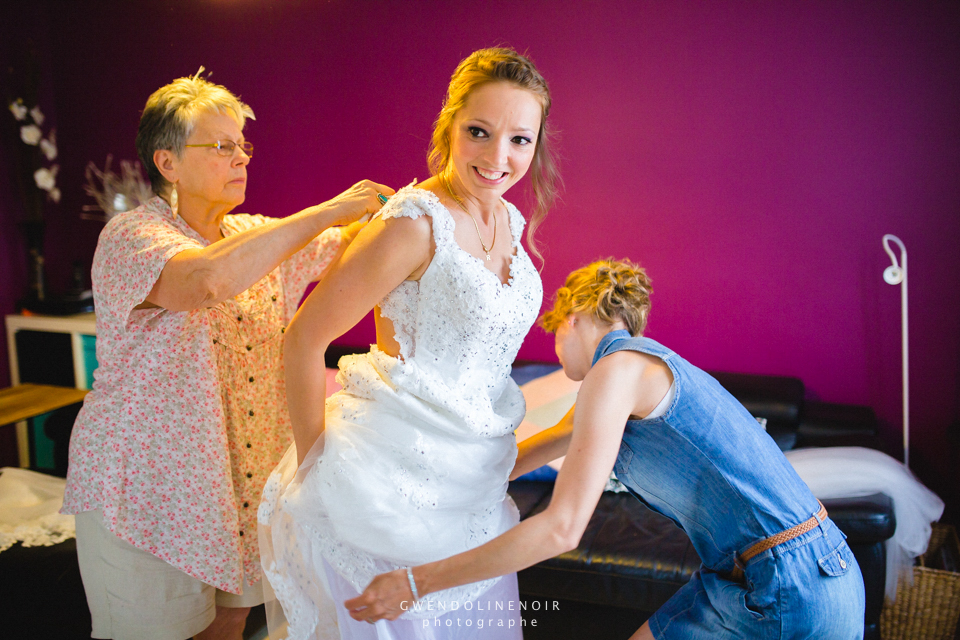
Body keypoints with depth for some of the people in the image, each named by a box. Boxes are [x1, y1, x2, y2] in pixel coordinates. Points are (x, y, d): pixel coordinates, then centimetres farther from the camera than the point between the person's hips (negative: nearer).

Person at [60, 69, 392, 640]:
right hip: (144, 486, -6)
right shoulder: (132, 237, -16)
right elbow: (210, 278, -37)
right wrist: (329, 210, -32)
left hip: (240, 478, 6)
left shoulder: (260, 236, 7)